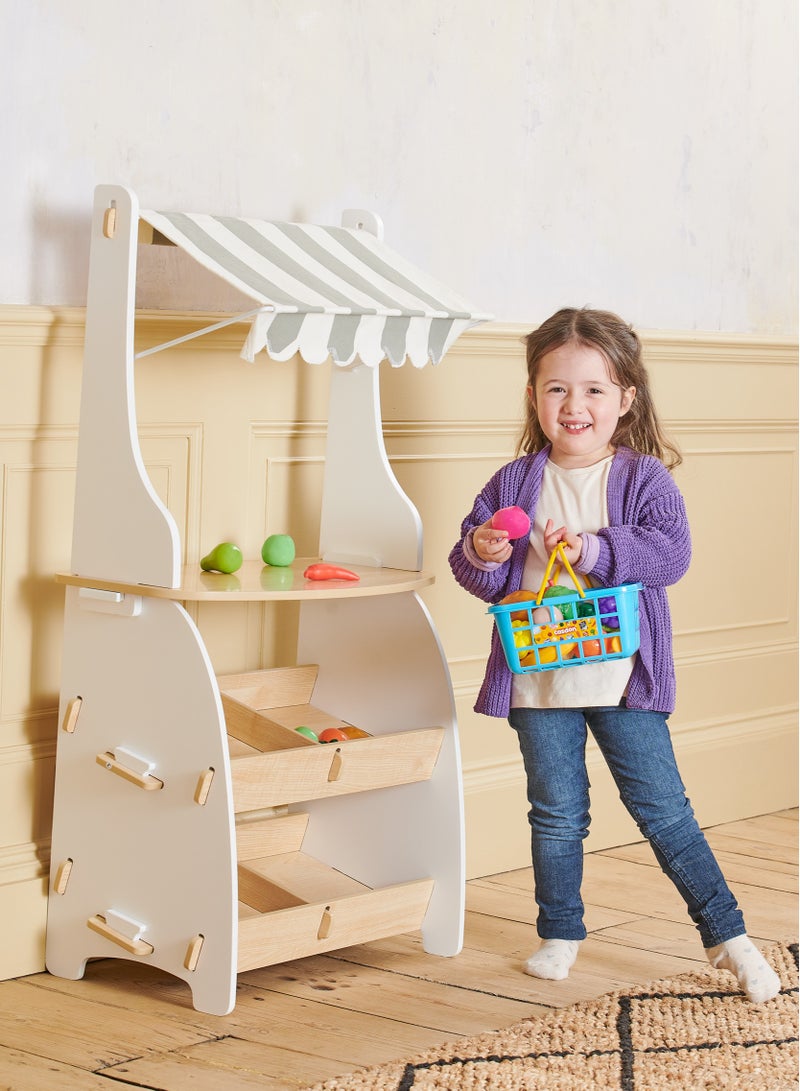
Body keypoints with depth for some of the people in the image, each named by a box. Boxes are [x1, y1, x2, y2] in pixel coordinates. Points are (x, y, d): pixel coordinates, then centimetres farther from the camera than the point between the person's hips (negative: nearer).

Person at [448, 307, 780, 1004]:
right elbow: (473, 572, 5)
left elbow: (670, 553, -18)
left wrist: (594, 549, -28)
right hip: (538, 681, 2)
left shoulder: (645, 480, -4)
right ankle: (560, 933, 29)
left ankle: (728, 936, 12)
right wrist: (481, 553, -17)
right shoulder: (514, 484, 3)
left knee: (662, 809, 1)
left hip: (622, 680, -2)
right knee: (557, 815, 13)